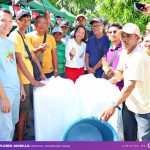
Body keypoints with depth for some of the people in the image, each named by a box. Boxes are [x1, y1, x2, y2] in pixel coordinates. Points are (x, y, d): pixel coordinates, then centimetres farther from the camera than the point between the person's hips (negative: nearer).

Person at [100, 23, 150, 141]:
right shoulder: (124, 53, 2)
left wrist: (114, 106, -34)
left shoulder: (138, 57, -26)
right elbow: (120, 73, 13)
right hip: (131, 103, 8)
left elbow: (131, 84, -32)